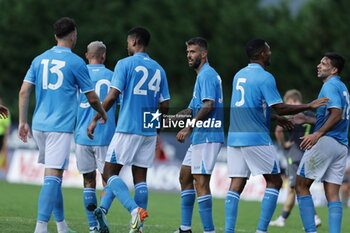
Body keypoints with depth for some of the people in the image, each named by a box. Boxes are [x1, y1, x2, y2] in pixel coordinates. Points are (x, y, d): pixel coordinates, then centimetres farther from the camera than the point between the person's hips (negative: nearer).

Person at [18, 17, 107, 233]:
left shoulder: (39, 60, 11)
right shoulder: (76, 62, -3)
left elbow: (24, 91, 4)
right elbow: (92, 98, 2)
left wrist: (23, 122, 8)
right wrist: (104, 114, 21)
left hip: (39, 125, 6)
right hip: (61, 126, -6)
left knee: (54, 175, 16)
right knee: (53, 176, -11)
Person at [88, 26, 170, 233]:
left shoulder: (125, 64, -5)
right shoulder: (158, 69, 12)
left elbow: (112, 96, -12)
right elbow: (165, 106, 11)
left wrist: (95, 119, -5)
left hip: (127, 128, -6)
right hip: (149, 131, 6)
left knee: (110, 172, -2)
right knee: (140, 178, 7)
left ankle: (135, 210, -23)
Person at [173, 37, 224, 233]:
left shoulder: (207, 75, -11)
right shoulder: (204, 75, 21)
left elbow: (208, 106, -22)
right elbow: (195, 108, 25)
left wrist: (188, 128, -23)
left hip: (207, 136, -11)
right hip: (200, 137, 11)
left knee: (201, 182, -13)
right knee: (185, 177, 15)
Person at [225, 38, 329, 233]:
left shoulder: (239, 76, 15)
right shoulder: (265, 78, -10)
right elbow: (280, 107, -13)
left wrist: (276, 118, 31)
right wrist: (309, 106, -4)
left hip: (235, 137, 7)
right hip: (257, 138, -7)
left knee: (236, 184, 3)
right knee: (275, 181, 3)